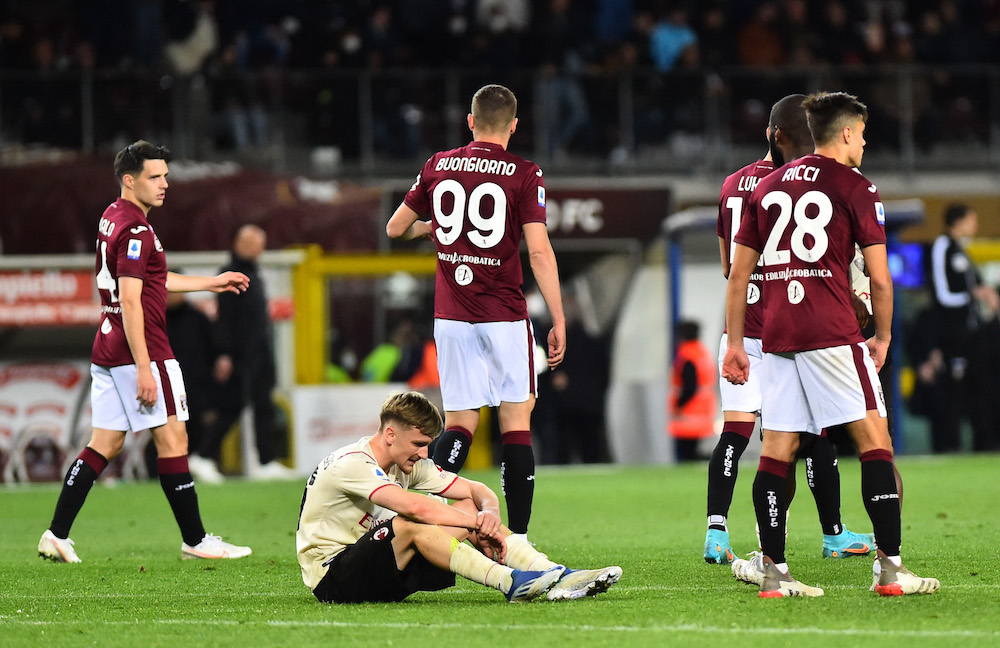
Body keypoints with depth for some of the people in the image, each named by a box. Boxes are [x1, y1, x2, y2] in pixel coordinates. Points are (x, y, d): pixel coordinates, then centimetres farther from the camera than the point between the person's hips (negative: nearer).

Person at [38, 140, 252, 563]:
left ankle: (57, 535, 6)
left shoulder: (112, 219, 15)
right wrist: (144, 369, -23)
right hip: (142, 350, -10)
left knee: (104, 445, 10)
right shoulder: (135, 231, -15)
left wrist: (211, 283, 32)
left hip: (107, 350, 10)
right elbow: (130, 302, -20)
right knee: (173, 439, -3)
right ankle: (195, 540, 1)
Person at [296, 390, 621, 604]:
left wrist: (489, 514, -17)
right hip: (330, 579, -8)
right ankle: (511, 583, -40)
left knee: (471, 509, -5)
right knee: (411, 525, -35)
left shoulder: (409, 464, 6)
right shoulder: (351, 465, -21)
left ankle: (555, 577, -18)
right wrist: (478, 527, -27)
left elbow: (478, 491, 6)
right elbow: (413, 506, -34)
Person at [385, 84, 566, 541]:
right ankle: (516, 538, 0)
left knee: (459, 424, 7)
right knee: (516, 422, 3)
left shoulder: (438, 166, 6)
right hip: (504, 316, -3)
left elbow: (396, 228, 16)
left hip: (451, 316, 3)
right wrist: (558, 321, -8)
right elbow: (539, 252, -11)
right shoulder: (524, 175, -5)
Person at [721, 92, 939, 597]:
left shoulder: (768, 186, 16)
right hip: (832, 334, -6)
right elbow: (879, 278, -2)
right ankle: (890, 568, -8)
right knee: (875, 441, -2)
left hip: (777, 336, 6)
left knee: (776, 450, 5)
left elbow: (738, 273, 16)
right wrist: (883, 337, 12)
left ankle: (773, 572, 3)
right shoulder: (855, 187, 0)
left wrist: (734, 343, 20)